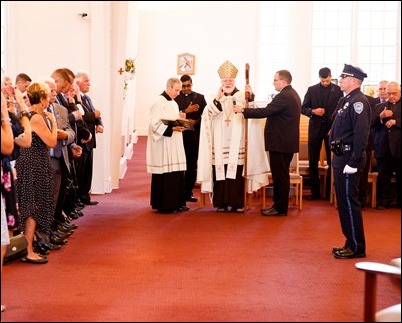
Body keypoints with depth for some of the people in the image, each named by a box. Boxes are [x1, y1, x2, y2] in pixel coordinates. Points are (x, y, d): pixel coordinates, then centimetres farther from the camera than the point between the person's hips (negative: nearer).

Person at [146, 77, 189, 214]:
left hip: (174, 146, 9)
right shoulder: (159, 103, -11)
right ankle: (164, 205, 1)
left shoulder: (173, 103, 16)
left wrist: (181, 120, 2)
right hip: (163, 146, -9)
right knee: (165, 175, -6)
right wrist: (172, 128, -25)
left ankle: (176, 203, 14)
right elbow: (155, 125, -16)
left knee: (177, 174, 8)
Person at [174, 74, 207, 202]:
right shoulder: (175, 97, 3)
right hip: (180, 135, -2)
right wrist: (186, 111, -15)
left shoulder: (200, 97, 10)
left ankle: (189, 192, 12)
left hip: (195, 136, 2)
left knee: (192, 166, 5)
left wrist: (195, 121, -12)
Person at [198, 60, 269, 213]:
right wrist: (217, 99, -19)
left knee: (237, 173, -3)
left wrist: (251, 97, -29)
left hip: (237, 144, -1)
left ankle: (237, 203, 5)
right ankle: (221, 202, 6)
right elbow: (207, 114, -5)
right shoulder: (216, 97, 11)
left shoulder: (242, 96, 6)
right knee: (220, 173, -2)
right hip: (219, 144, 1)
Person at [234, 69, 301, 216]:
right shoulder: (292, 94, 14)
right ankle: (279, 205, 21)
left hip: (280, 142, -10)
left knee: (280, 176, -4)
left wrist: (243, 110, -17)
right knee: (281, 175, 14)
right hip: (287, 141, 10)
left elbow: (265, 111, -24)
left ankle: (280, 208, 1)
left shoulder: (283, 96, -19)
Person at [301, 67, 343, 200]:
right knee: (313, 162, 3)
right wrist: (313, 111, -14)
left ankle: (330, 192, 12)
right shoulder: (312, 90, 4)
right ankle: (315, 191, 12)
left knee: (332, 162, 4)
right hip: (315, 129, 1)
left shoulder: (338, 90, 1)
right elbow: (303, 108, 6)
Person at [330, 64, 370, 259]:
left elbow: (361, 134, -22)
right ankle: (351, 242, 24)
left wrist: (353, 162, -24)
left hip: (349, 159, -10)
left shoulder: (358, 101, -15)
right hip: (341, 156, 10)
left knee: (348, 201, -5)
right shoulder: (346, 101, 15)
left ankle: (357, 247, 3)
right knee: (343, 201, 15)